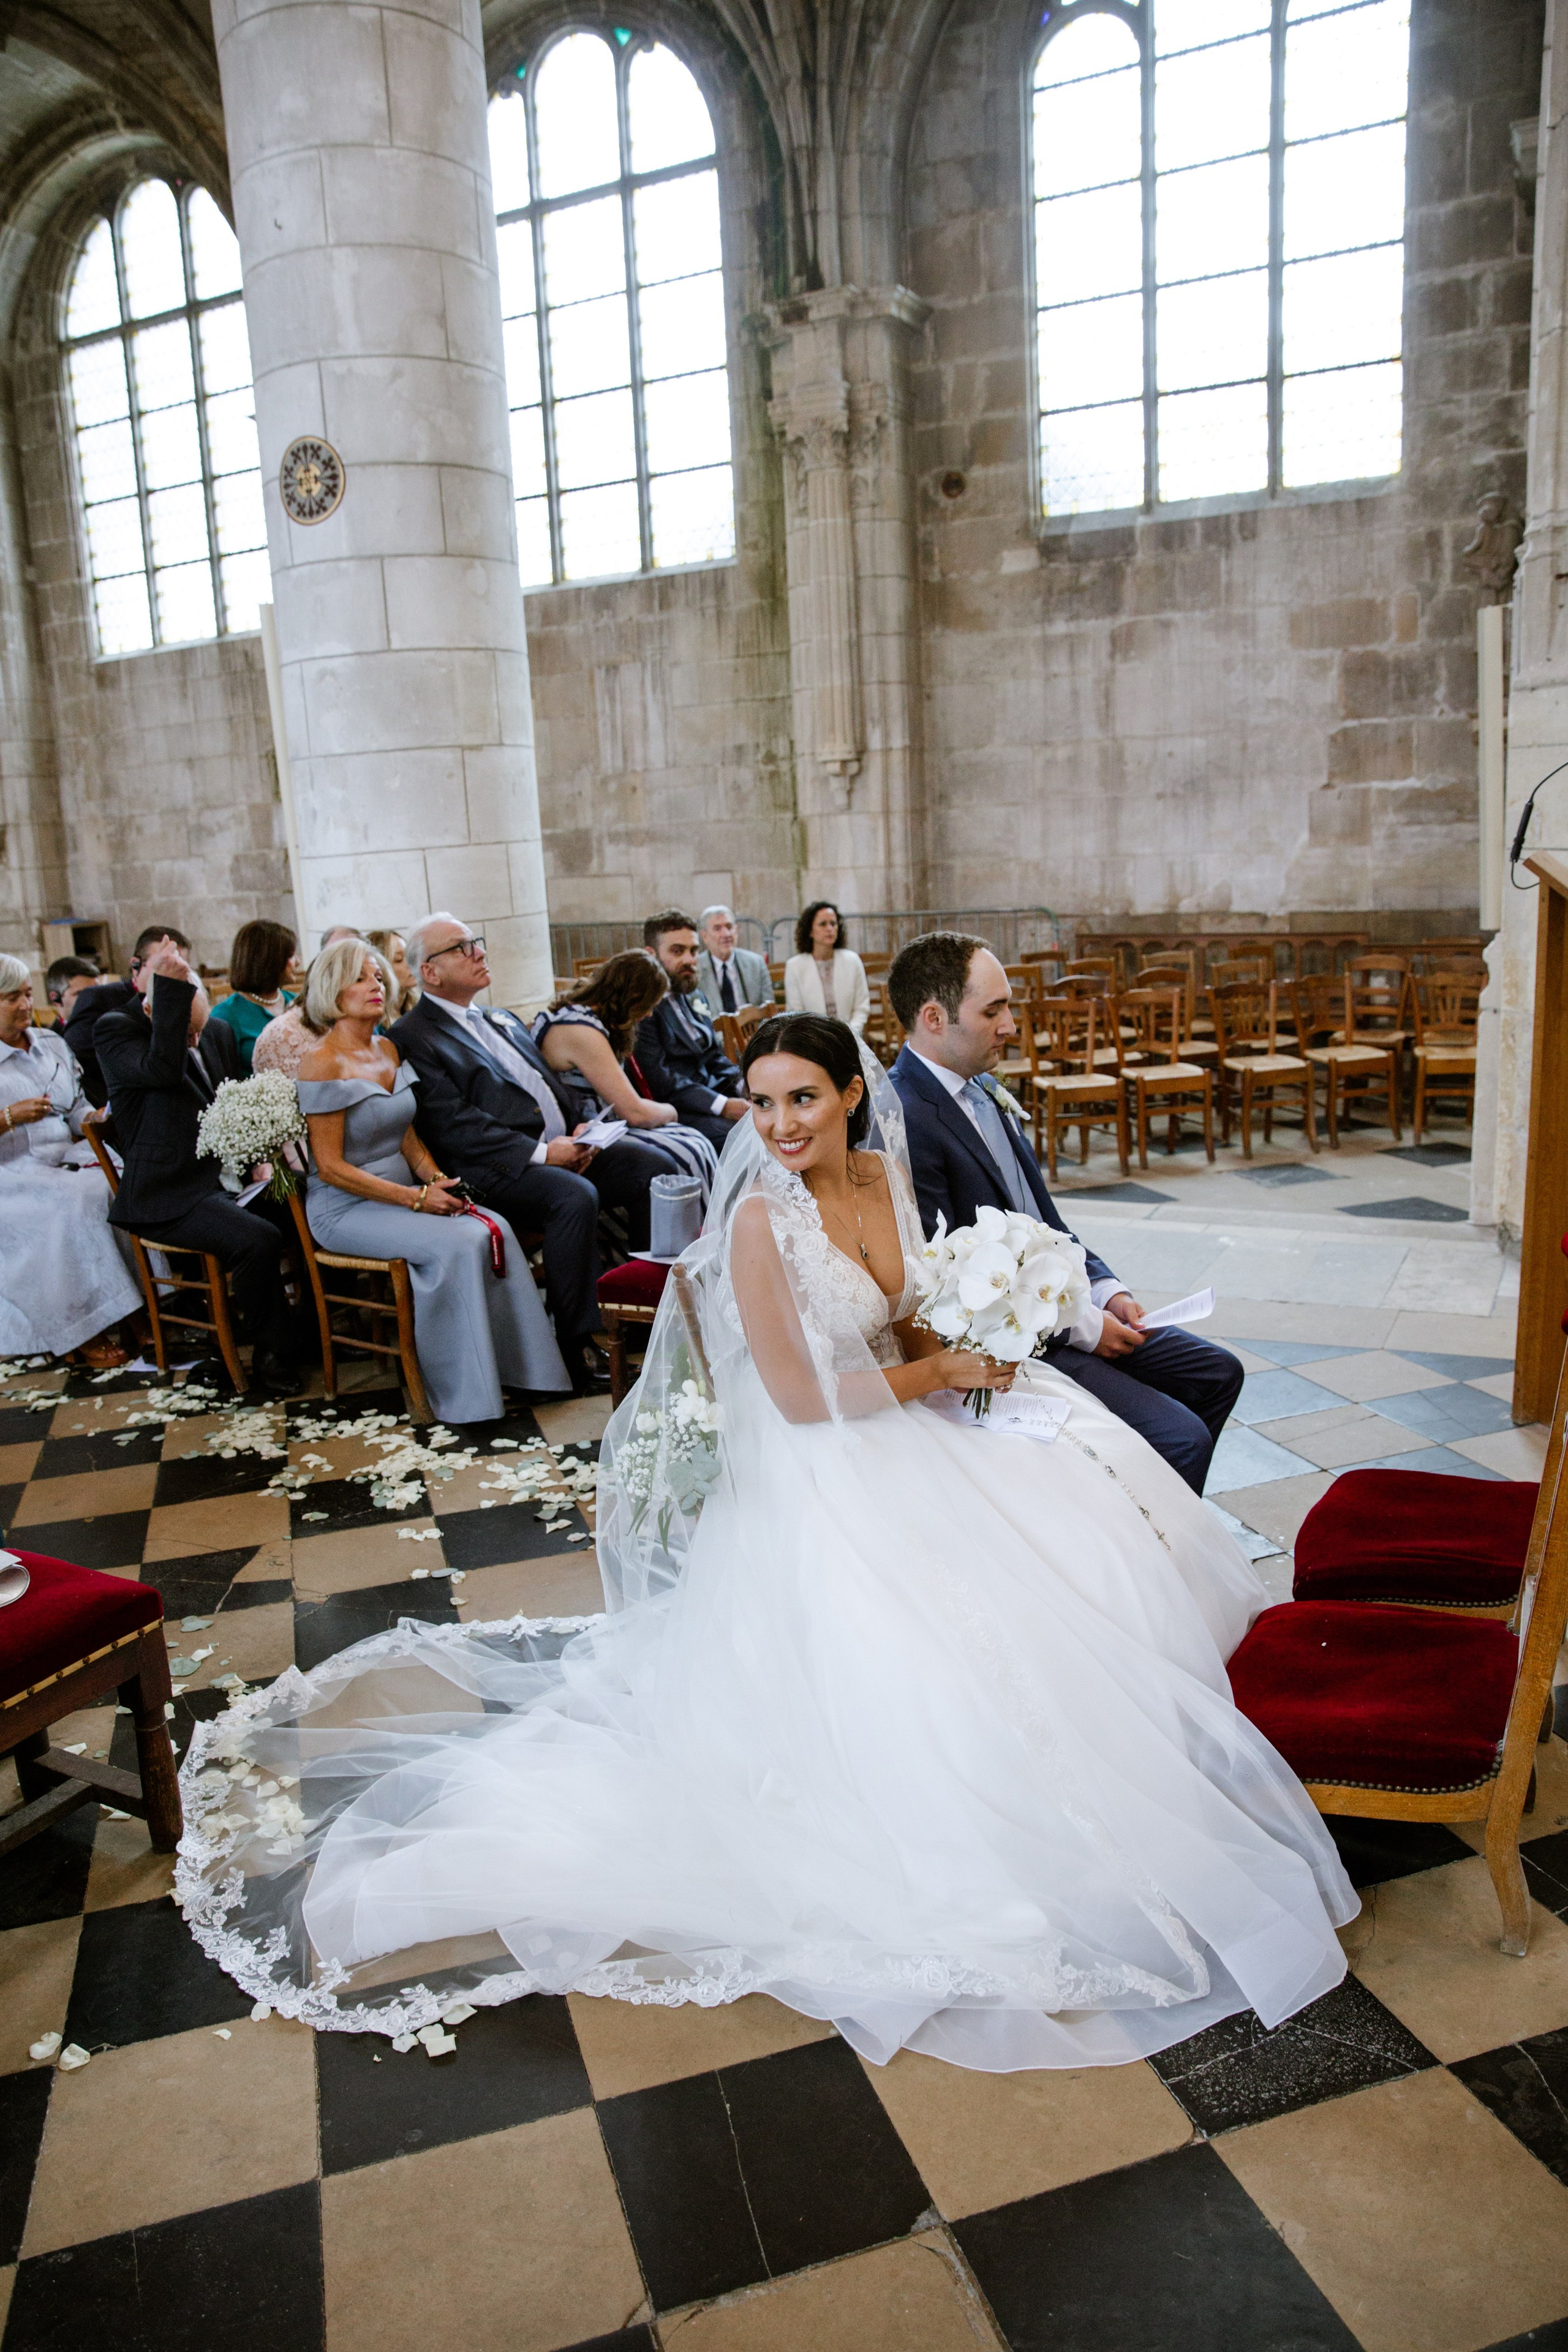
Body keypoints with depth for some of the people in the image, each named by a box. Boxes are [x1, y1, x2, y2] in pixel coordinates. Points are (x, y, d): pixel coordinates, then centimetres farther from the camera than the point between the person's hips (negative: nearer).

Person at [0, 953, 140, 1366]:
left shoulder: (52, 1044, 17)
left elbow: (79, 1109, 17)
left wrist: (93, 1120, -5)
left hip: (65, 1160, 6)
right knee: (77, 1200, -32)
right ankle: (82, 1331, -25)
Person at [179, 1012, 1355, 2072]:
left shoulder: (886, 1176, 2)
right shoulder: (761, 1215, -20)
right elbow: (801, 1399, -20)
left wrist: (977, 1338, -8)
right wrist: (942, 1370, -12)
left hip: (903, 1431, 8)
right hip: (813, 1476, -8)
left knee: (1094, 1547, -1)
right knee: (937, 1648, -18)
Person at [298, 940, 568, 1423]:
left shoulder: (389, 1049, 11)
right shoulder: (323, 1065, -13)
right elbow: (331, 1168, -15)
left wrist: (435, 1178, -5)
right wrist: (416, 1198, -19)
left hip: (401, 1192, 7)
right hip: (346, 1210, -7)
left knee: (495, 1228, -17)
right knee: (458, 1243, -27)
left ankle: (515, 1363, -10)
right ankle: (463, 1392, -17)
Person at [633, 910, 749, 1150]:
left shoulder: (693, 998, 20)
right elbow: (659, 1079, -18)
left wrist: (743, 1085, 1)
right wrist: (724, 1106, -24)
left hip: (714, 1094, 9)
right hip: (674, 1111, -9)